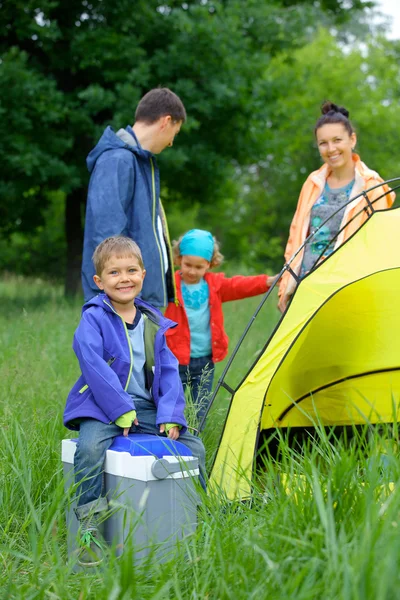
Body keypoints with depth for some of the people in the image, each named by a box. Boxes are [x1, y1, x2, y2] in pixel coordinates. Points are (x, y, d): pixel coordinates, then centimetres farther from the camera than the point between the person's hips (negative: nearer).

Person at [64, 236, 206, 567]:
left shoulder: (155, 323, 8)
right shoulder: (94, 318, -7)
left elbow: (169, 370, 6)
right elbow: (93, 365, -17)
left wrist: (170, 415, -7)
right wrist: (121, 410, -21)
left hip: (147, 408, 5)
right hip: (102, 407, -5)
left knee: (194, 446, -6)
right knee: (90, 447, -34)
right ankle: (90, 528, -23)